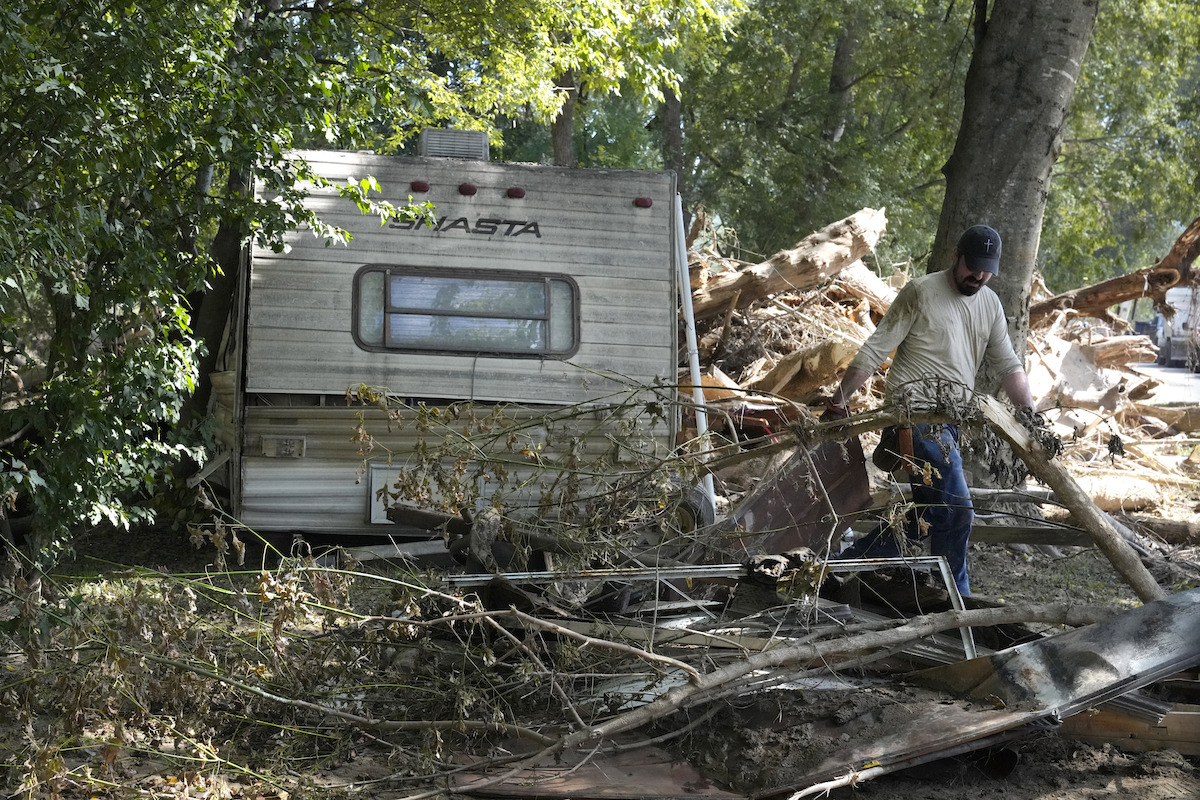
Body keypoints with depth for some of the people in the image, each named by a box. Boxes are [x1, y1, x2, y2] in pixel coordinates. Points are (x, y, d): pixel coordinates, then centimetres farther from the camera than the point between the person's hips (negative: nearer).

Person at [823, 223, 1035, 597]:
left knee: (922, 516, 10)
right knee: (956, 509, -12)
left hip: (949, 424, 8)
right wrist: (840, 398, -11)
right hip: (916, 414, -8)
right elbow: (876, 349, -7)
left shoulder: (990, 305, 15)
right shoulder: (921, 292, -6)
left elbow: (1008, 367, 15)